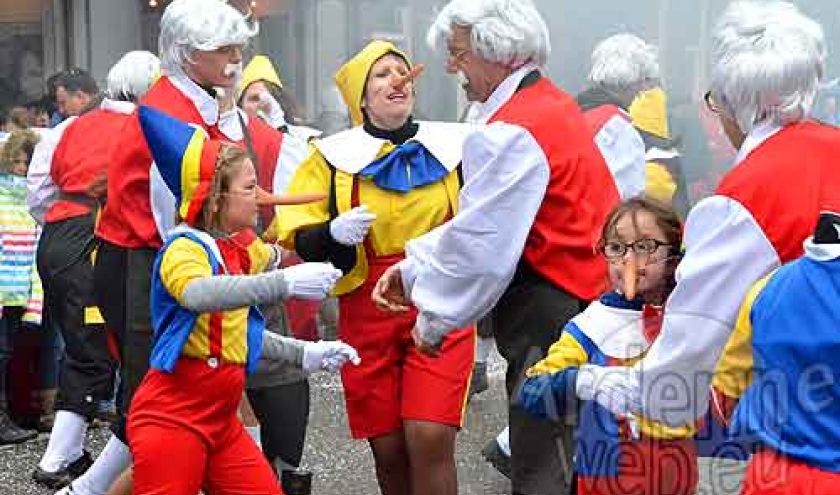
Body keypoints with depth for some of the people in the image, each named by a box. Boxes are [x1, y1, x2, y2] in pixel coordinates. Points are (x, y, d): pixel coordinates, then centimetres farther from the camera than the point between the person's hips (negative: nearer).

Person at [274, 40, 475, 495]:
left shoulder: (453, 145, 7)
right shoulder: (334, 155, 3)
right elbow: (299, 238, 1)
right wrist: (334, 233, -19)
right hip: (369, 314, 0)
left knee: (430, 439, -14)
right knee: (389, 450, 5)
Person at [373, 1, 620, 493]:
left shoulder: (512, 134, -19)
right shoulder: (554, 104, 13)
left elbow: (481, 248, -19)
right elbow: (483, 219, 15)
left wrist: (433, 318, -5)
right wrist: (414, 268, 11)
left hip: (550, 322, -10)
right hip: (586, 301, 10)